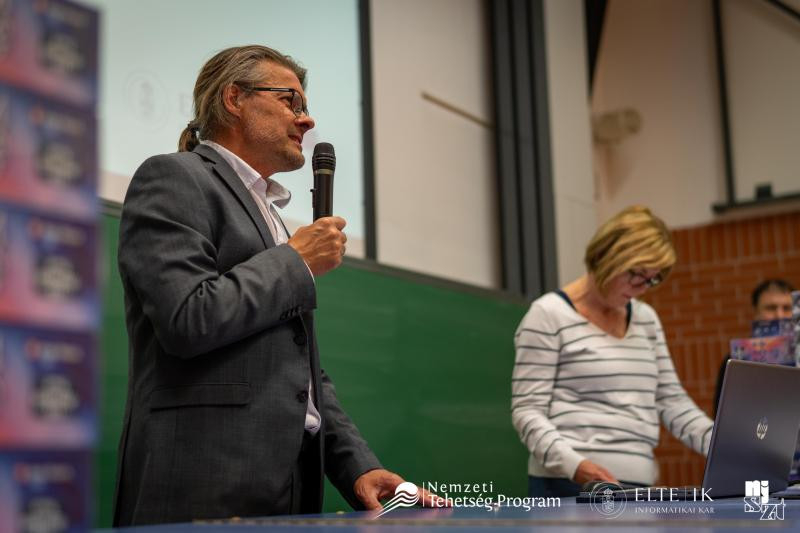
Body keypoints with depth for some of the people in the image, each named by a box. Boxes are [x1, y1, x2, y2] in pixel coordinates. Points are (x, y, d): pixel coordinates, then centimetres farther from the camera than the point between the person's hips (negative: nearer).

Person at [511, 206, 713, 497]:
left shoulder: (646, 319, 15)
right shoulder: (548, 315, -4)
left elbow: (671, 400, 15)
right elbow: (527, 411, -8)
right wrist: (574, 464, -23)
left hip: (636, 486, 5)